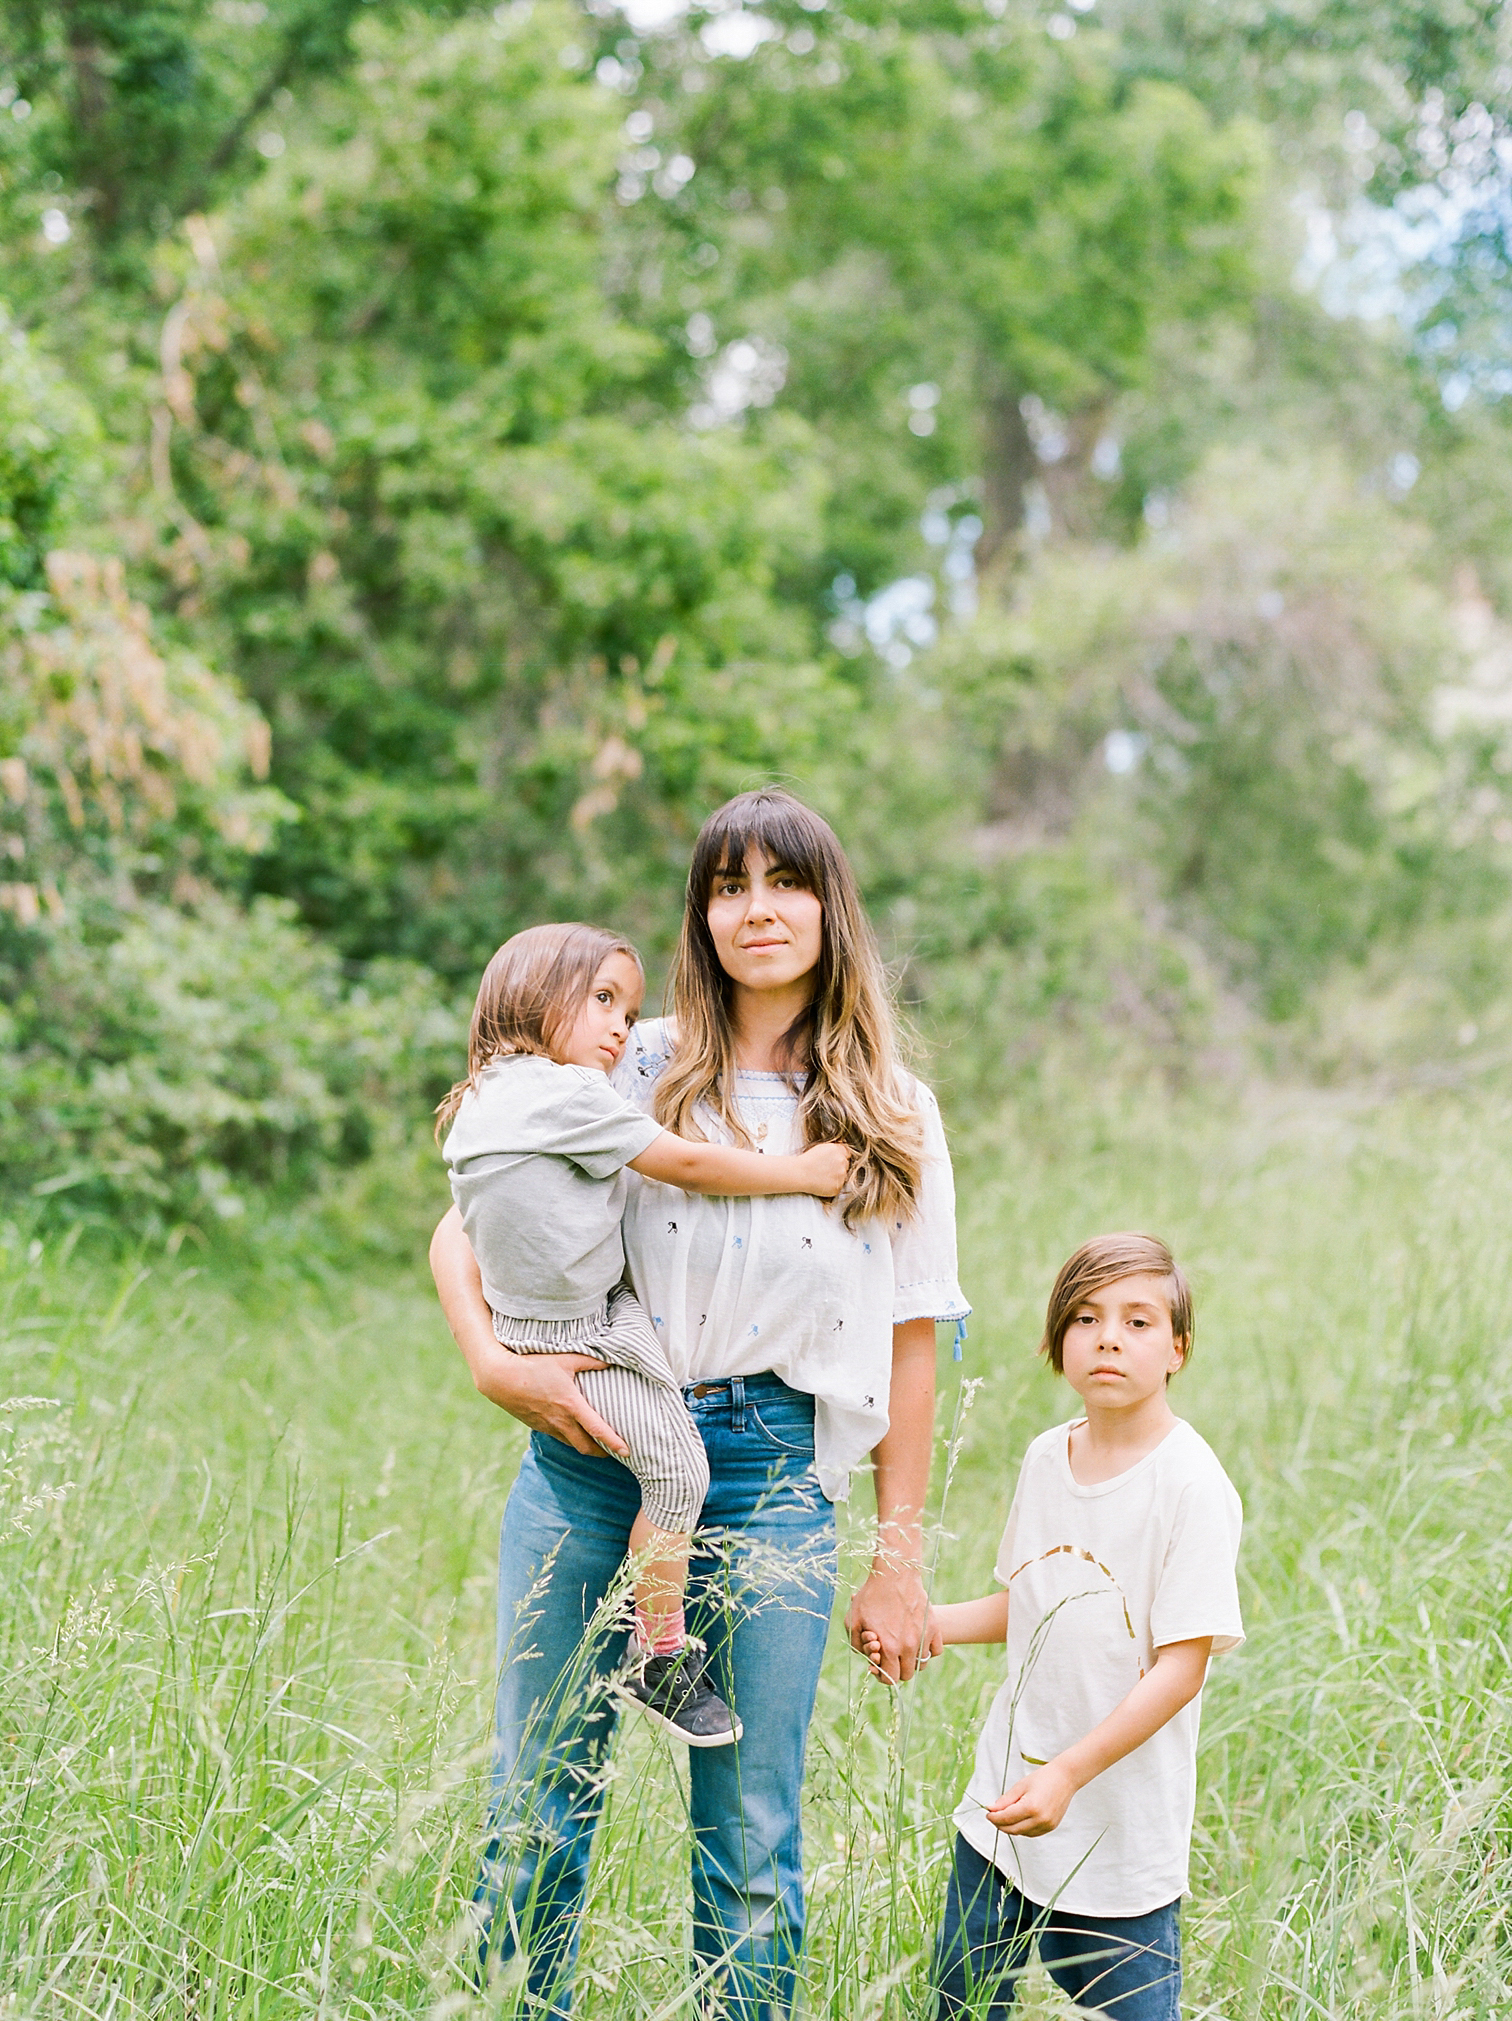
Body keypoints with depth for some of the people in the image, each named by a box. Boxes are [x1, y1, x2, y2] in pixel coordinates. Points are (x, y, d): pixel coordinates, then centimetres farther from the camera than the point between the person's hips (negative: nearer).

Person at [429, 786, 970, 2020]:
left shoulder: (891, 1117, 6)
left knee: (751, 1839, 5)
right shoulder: (634, 1073, 4)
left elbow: (909, 1342, 7)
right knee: (536, 1805, 7)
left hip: (772, 1473, 0)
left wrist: (900, 1559, 5)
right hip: (587, 1455, 0)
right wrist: (495, 1363, -14)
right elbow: (463, 1229, 5)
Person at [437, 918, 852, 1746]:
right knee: (676, 1468, -7)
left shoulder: (482, 1099, 9)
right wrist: (805, 1174, -5)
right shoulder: (568, 1094, -20)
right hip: (585, 1340, -10)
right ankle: (660, 1659, 0)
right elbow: (687, 1164, -16)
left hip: (525, 1325, 10)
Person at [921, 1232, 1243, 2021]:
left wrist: (1069, 1773, -24)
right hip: (1003, 1805, 6)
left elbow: (1182, 1666, -18)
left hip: (1124, 1829, -6)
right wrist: (939, 1622, 0)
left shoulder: (1190, 1483, -15)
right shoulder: (1046, 1457, 5)